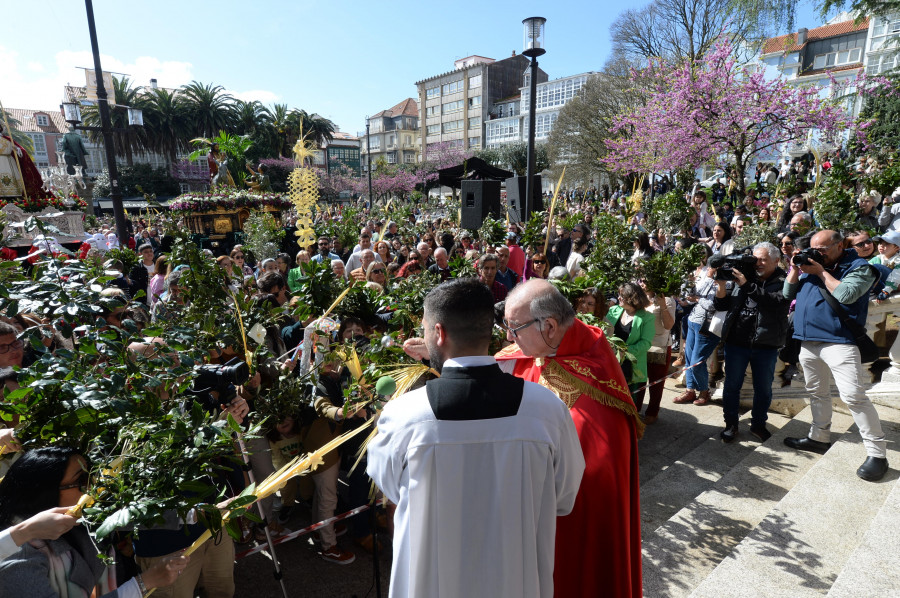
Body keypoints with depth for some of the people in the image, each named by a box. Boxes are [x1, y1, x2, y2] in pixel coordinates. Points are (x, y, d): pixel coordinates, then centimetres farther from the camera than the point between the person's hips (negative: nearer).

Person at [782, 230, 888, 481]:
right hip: (808, 341, 7)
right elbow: (788, 293, 11)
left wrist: (821, 272, -11)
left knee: (854, 396, -11)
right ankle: (819, 437, 31)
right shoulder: (811, 265, 14)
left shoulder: (859, 267, -3)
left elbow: (845, 294, -19)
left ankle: (877, 454, -2)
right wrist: (796, 268, 0)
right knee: (817, 392, 17)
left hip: (839, 341, -7)